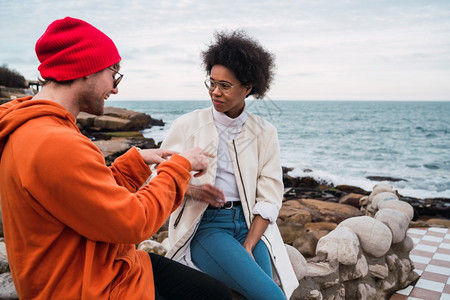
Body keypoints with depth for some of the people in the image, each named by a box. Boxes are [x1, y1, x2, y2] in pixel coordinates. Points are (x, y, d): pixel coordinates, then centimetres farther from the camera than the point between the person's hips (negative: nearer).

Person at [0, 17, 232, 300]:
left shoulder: (33, 128, 6)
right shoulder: (55, 145, -29)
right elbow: (133, 221, -24)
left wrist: (137, 160, 3)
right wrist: (179, 166, -12)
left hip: (109, 266, 10)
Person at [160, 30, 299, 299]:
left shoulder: (264, 133, 5)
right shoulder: (188, 125, 1)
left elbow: (269, 198, 2)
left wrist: (248, 247, -10)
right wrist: (192, 190, -17)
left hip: (251, 226, 3)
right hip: (204, 225, -2)